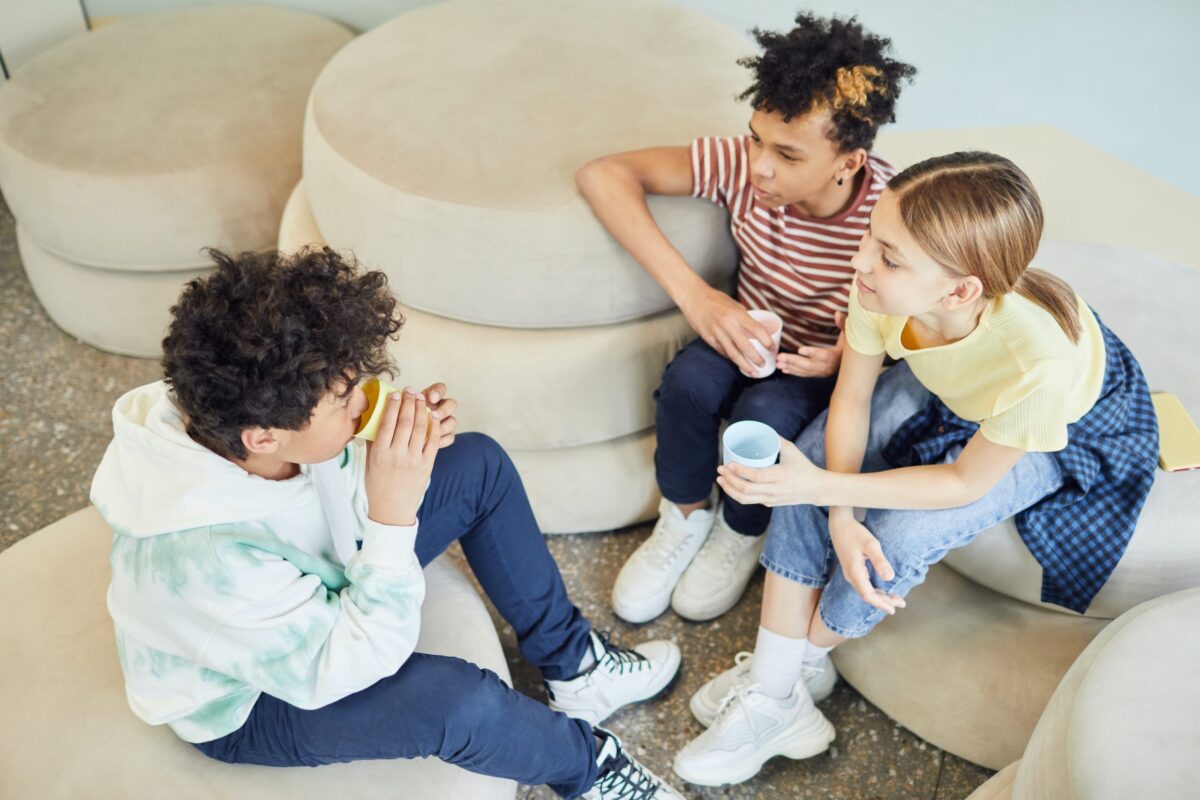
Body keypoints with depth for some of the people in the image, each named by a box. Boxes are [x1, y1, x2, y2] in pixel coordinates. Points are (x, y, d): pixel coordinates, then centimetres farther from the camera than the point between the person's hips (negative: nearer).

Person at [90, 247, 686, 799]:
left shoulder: (241, 413, -23)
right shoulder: (204, 558, -42)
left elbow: (330, 486, -2)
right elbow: (345, 671, -32)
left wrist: (405, 449, -23)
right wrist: (393, 516, -39)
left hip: (316, 581, 8)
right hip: (250, 700, -7)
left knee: (478, 465, -1)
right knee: (455, 698, -33)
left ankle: (571, 663, 13)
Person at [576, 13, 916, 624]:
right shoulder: (742, 165, -23)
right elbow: (602, 175, -25)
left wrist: (849, 356, -33)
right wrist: (693, 293, -31)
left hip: (826, 366, -2)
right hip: (748, 335, 2)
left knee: (763, 413, -32)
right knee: (690, 380, -30)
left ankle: (742, 535, 1)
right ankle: (686, 517, -1)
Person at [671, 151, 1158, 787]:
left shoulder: (1037, 361, -45)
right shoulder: (884, 287, -34)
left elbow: (966, 482, -27)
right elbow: (851, 399, -16)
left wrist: (823, 488, -34)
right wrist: (839, 518, -29)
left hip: (1068, 432, -4)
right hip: (941, 390, 5)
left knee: (896, 538, -22)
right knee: (809, 456, -14)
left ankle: (801, 661, 11)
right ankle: (773, 701, -4)